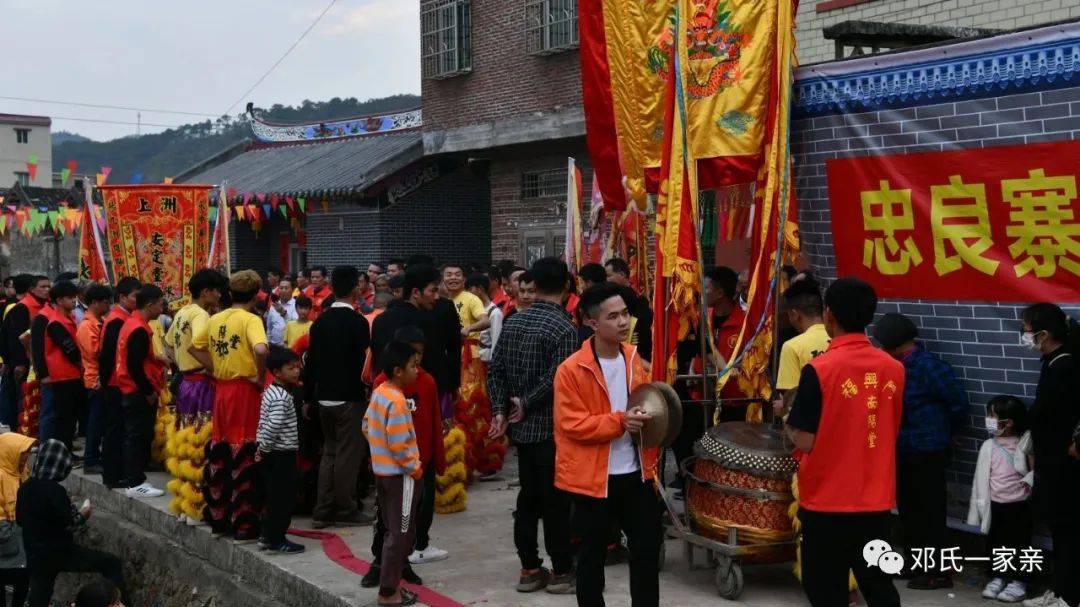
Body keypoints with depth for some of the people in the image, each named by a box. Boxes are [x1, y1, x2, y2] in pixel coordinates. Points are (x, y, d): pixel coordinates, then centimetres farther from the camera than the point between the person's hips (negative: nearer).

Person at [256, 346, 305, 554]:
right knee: (284, 497, -1)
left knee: (274, 496, 16)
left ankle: (268, 536, 23)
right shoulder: (282, 398, -19)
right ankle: (276, 540, 5)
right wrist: (263, 448, -17)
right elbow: (273, 426, -27)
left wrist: (262, 447, 17)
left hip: (272, 453, 9)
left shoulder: (270, 391, 11)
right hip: (282, 454, -9)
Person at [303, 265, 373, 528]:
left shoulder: (320, 321, 6)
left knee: (329, 452, 15)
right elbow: (365, 361, -13)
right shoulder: (357, 321, -12)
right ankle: (346, 511, 8)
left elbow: (311, 362, 10)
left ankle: (323, 512, 16)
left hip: (324, 398, 6)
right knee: (348, 455, 2)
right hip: (350, 398, -6)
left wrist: (309, 397, 16)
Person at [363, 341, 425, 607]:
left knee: (392, 530, 18)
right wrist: (415, 468, -12)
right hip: (400, 474, -9)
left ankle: (390, 581, 25)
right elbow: (399, 445, -23)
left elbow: (367, 427, 14)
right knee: (401, 534, 0)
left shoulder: (378, 393, 5)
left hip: (381, 470, 9)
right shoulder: (397, 401, -22)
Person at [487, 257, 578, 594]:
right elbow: (556, 380, -22)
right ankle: (562, 572, 11)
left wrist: (499, 410, 1)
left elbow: (495, 369, 3)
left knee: (528, 497, 14)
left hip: (522, 427, 7)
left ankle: (529, 569, 20)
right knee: (555, 501, 2)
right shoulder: (564, 329, -15)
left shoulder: (513, 322, 6)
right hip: (551, 428, -6)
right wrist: (526, 404, -10)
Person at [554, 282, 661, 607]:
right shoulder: (572, 369, -15)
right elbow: (571, 424, -16)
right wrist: (619, 421, -24)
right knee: (593, 554, 10)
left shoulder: (633, 357, 4)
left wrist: (649, 417, -1)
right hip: (595, 478, -5)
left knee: (648, 547, 11)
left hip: (636, 473, 5)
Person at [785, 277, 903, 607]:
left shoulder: (820, 369, -16)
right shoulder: (894, 368, 1)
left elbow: (805, 442, -16)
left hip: (828, 501, -5)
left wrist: (788, 422, 3)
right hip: (876, 499, 5)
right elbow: (891, 431, 12)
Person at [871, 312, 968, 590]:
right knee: (908, 507, 16)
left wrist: (950, 433, -3)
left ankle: (938, 572, 7)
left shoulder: (929, 366, -18)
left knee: (930, 511, -1)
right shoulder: (899, 365, 5)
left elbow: (958, 401, -17)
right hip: (903, 450, 8)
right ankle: (914, 562, 29)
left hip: (927, 452, -8)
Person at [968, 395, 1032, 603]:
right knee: (995, 542, 9)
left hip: (1020, 504, -2)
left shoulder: (1025, 443, -6)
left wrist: (1029, 480, -18)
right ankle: (996, 578, 22)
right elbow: (982, 477, 0)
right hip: (996, 504, 2)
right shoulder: (989, 446, -2)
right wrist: (982, 505, -1)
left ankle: (1018, 582, 13)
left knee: (1019, 543, 3)